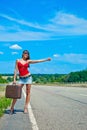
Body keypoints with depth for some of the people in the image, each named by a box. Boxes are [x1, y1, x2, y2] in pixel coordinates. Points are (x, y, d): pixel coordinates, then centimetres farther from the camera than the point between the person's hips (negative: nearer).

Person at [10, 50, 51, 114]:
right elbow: (16, 70, 2)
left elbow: (38, 61, 5)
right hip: (21, 78, -1)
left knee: (28, 93, 1)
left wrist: (46, 59, 0)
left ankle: (26, 108, 9)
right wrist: (14, 79, -3)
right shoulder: (18, 61, 5)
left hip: (28, 77, 1)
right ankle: (12, 108, 4)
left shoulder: (28, 61, 7)